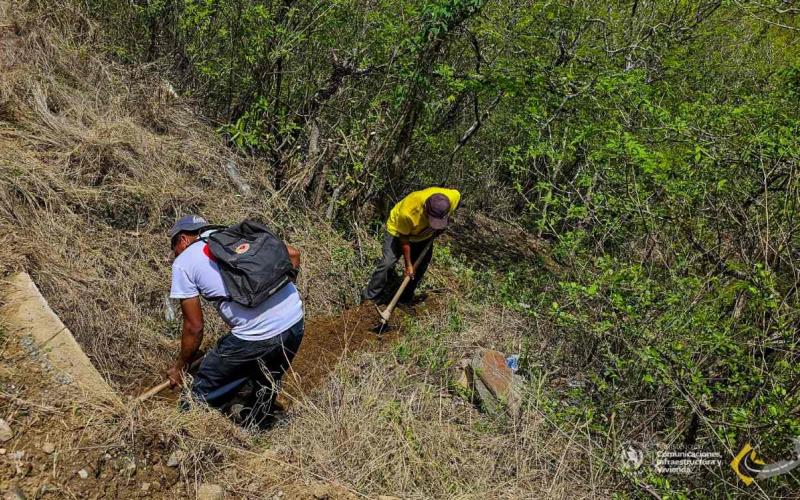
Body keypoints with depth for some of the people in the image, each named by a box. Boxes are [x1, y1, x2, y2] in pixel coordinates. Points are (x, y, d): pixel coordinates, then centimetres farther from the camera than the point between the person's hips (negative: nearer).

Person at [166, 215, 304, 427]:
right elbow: (293, 254, 15)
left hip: (256, 336, -6)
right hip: (296, 322, 6)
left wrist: (180, 367, 22)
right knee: (267, 385, 29)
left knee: (203, 394, 15)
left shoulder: (183, 262, 7)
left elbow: (194, 327, 7)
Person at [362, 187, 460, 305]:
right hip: (399, 230, -4)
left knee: (421, 267, 3)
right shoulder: (408, 212, -44)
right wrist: (408, 264, -17)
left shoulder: (453, 197, -34)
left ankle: (406, 300, 20)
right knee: (388, 262, -14)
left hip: (424, 235, 5)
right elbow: (404, 239, -26)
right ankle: (370, 296, 2)